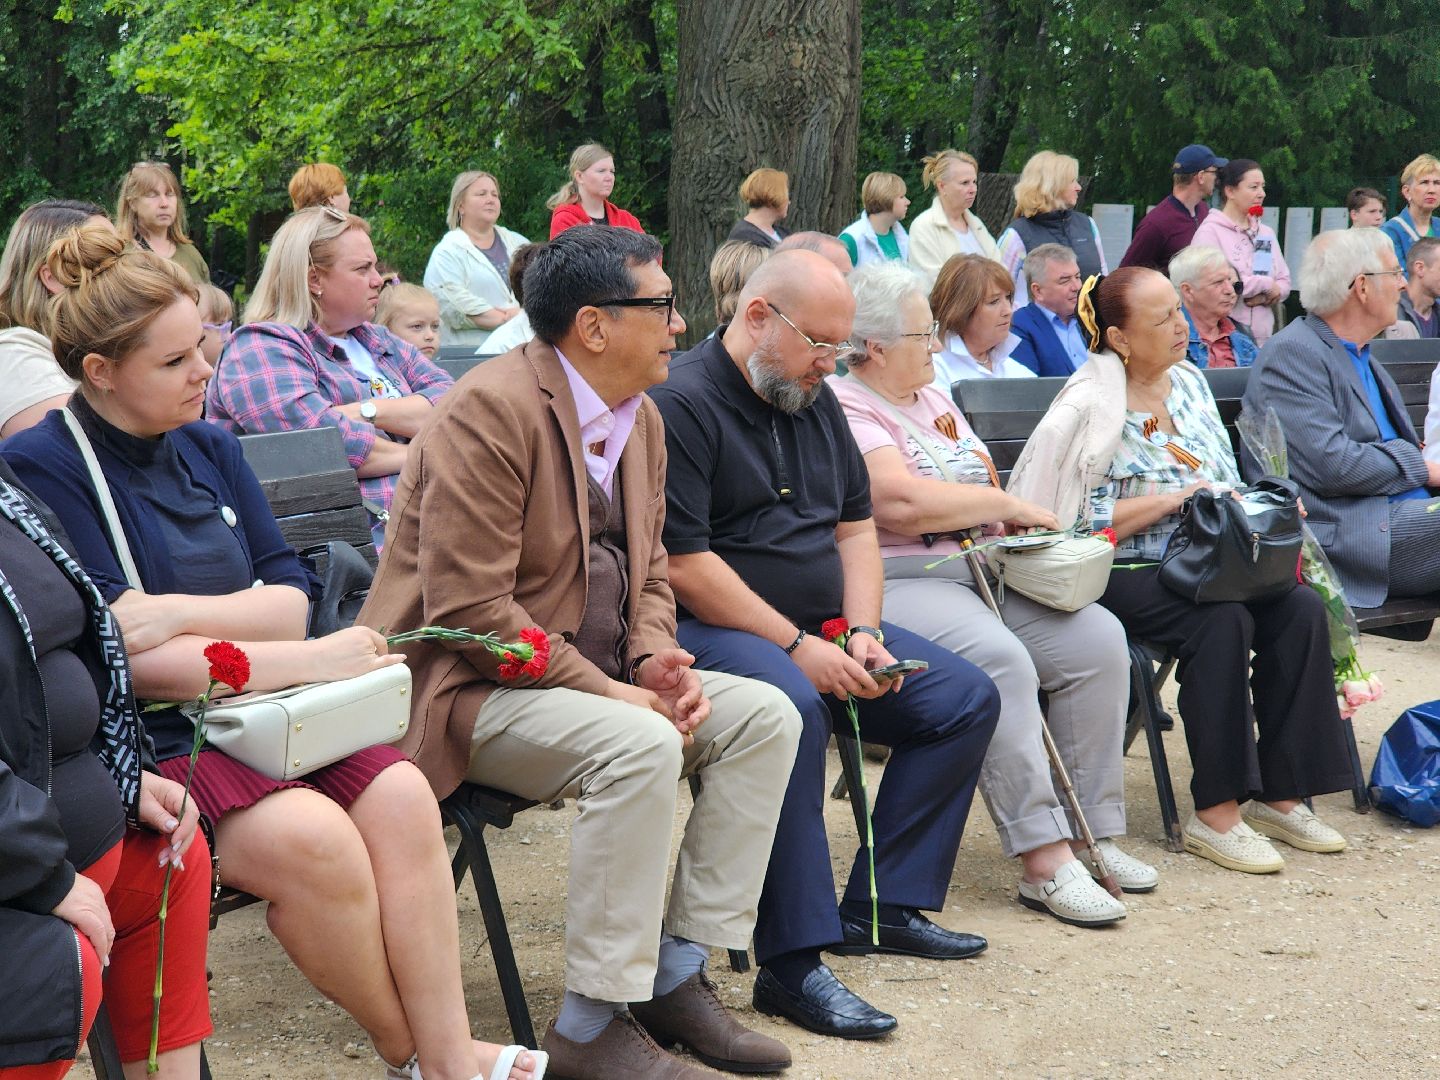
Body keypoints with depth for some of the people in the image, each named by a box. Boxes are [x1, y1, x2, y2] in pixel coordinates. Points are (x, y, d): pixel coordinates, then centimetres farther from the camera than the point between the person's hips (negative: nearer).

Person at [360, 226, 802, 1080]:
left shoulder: (642, 417, 9)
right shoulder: (493, 410, -19)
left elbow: (647, 571, 17)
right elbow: (469, 610, -23)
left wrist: (658, 660, -5)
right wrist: (608, 692, -22)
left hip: (594, 674, 9)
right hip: (471, 686, -9)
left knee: (766, 716, -4)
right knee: (641, 747, -32)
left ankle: (678, 974, 0)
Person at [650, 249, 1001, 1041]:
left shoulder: (815, 401, 15)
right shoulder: (681, 403, -13)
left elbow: (855, 528, 18)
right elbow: (680, 563, -20)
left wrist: (862, 635, -1)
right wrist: (796, 646, -20)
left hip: (821, 630, 9)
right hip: (710, 630, -9)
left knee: (967, 699, 2)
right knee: (791, 707, -39)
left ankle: (882, 906, 5)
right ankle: (792, 963, -34)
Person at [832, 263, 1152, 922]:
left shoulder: (934, 400, 22)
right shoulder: (845, 409, -7)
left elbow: (981, 487, 26)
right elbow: (902, 501, -21)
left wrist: (1016, 522, 2)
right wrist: (1008, 506, -10)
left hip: (982, 570, 9)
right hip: (897, 585, -9)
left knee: (1098, 639, -11)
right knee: (999, 660, -33)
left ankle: (1092, 830, -7)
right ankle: (1043, 861, -30)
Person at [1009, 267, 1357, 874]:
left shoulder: (1188, 383, 13)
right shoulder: (1090, 408, -9)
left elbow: (1226, 487, 19)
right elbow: (1081, 524, -16)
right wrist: (1172, 500, -18)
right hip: (1121, 575, -7)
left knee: (1301, 609, -18)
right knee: (1223, 620, -32)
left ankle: (1279, 794, -11)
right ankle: (1215, 812, -24)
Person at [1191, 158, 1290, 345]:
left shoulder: (1266, 233, 15)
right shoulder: (1211, 231, -4)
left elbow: (1284, 283, 13)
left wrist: (1264, 296, -11)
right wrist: (1265, 284, -7)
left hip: (1262, 336, 6)